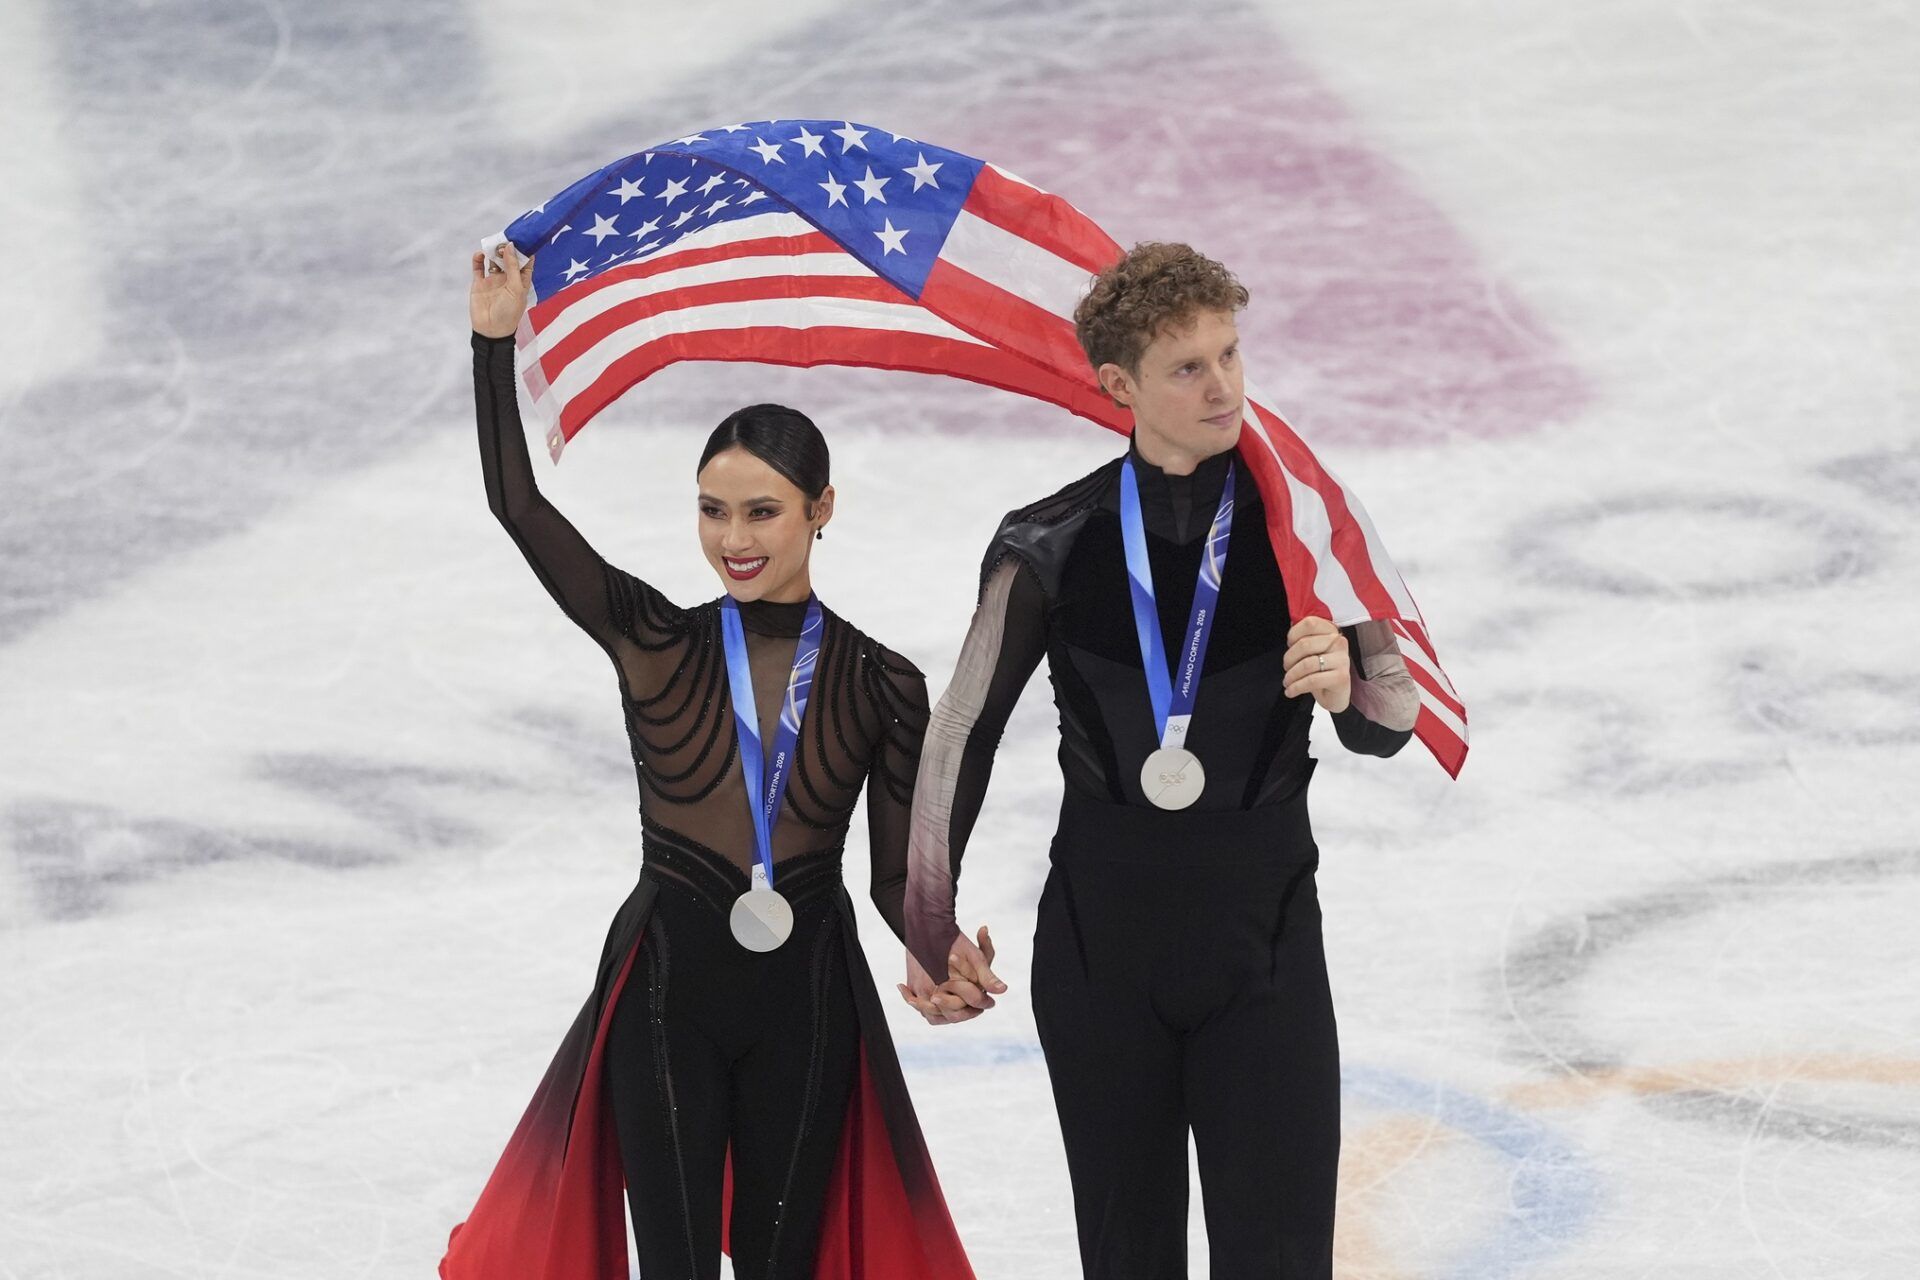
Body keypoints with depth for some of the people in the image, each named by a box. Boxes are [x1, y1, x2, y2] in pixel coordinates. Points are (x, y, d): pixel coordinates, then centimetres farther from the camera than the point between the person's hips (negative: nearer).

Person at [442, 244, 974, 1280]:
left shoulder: (881, 686, 0)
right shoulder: (654, 643, -2)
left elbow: (898, 871, -2)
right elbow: (517, 504, -10)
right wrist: (495, 342, -17)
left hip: (807, 1001, 1)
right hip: (667, 994, -1)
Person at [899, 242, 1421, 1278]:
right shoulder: (1052, 548, -2)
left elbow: (1392, 723, -1)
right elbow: (962, 732, 5)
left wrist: (1350, 684, -25)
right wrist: (931, 926, 2)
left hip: (1262, 931, -1)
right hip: (1099, 938, 1)